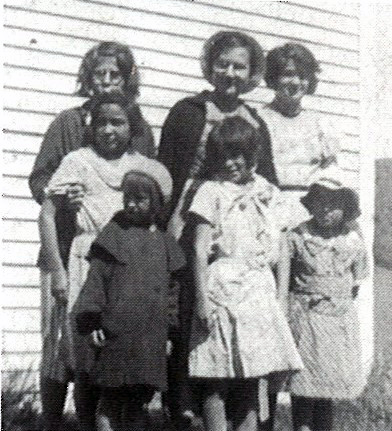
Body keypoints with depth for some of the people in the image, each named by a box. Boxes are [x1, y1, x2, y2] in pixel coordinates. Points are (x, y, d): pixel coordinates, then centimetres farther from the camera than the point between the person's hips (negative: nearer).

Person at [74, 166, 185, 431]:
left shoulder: (164, 242, 13)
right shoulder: (116, 233, 1)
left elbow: (171, 288, 17)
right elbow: (96, 277, -2)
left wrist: (170, 332, 14)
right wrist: (91, 319, -10)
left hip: (151, 334, 4)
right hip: (117, 328, -4)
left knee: (139, 398, 8)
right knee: (112, 395, -3)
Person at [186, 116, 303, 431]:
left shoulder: (267, 193, 11)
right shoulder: (211, 192, -2)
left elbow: (279, 251, 14)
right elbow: (200, 251, -7)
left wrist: (281, 295, 7)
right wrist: (202, 298, -13)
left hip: (260, 292, 4)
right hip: (223, 290, -4)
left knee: (251, 381, 8)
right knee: (217, 382, -2)